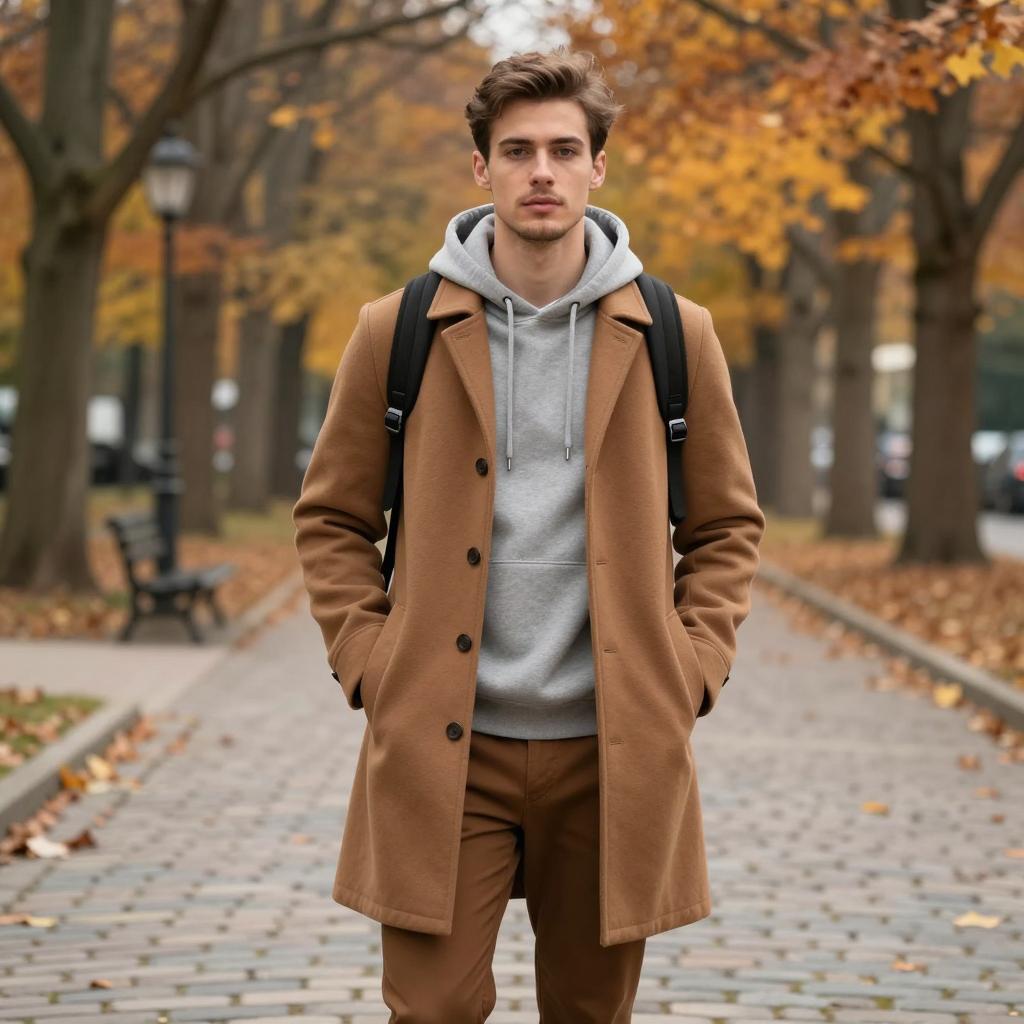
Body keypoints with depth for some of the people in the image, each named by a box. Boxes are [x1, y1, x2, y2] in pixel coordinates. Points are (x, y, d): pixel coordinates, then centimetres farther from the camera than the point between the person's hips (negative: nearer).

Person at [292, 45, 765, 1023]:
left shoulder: (674, 335, 4)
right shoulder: (396, 331, 2)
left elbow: (727, 524, 12)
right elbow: (331, 517, 10)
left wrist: (692, 670, 0)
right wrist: (369, 663, -2)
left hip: (613, 752, 1)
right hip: (443, 749, -1)